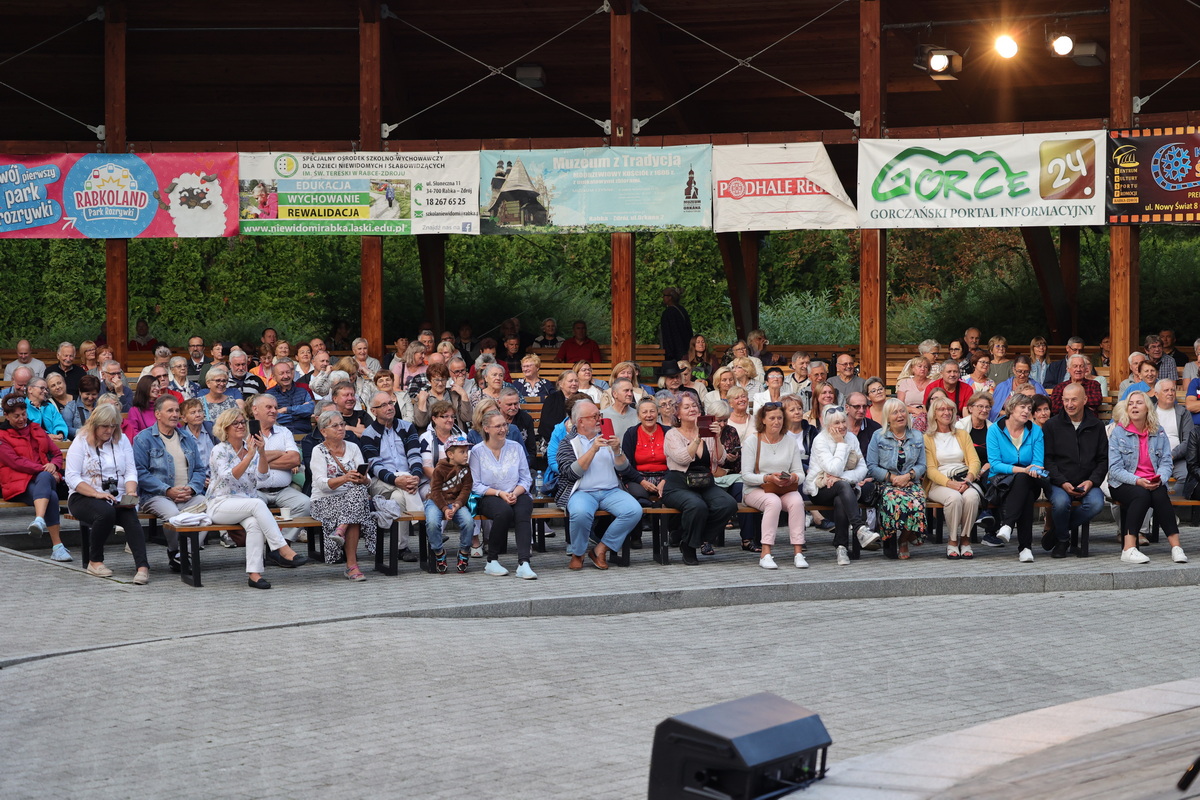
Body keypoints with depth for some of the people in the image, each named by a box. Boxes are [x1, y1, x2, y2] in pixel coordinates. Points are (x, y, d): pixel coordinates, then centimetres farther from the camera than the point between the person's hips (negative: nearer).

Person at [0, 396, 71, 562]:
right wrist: (43, 468, -15)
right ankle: (57, 547, -43)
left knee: (44, 478, -38)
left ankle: (39, 521, -61)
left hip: (44, 476, 4)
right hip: (19, 484, -3)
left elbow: (57, 453, 20)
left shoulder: (36, 430, 23)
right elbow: (15, 461, -6)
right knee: (51, 497, -35)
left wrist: (53, 465, -6)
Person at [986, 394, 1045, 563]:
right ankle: (1025, 546, -38)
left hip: (1028, 481, 2)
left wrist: (1034, 470, -23)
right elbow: (995, 464, -8)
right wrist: (1023, 469, -21)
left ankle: (1007, 526, -43)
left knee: (1023, 479, -37)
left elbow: (1038, 462, 2)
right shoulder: (995, 430, 1)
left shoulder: (1035, 431, 8)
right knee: (1026, 495, -35)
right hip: (1001, 482, -2)